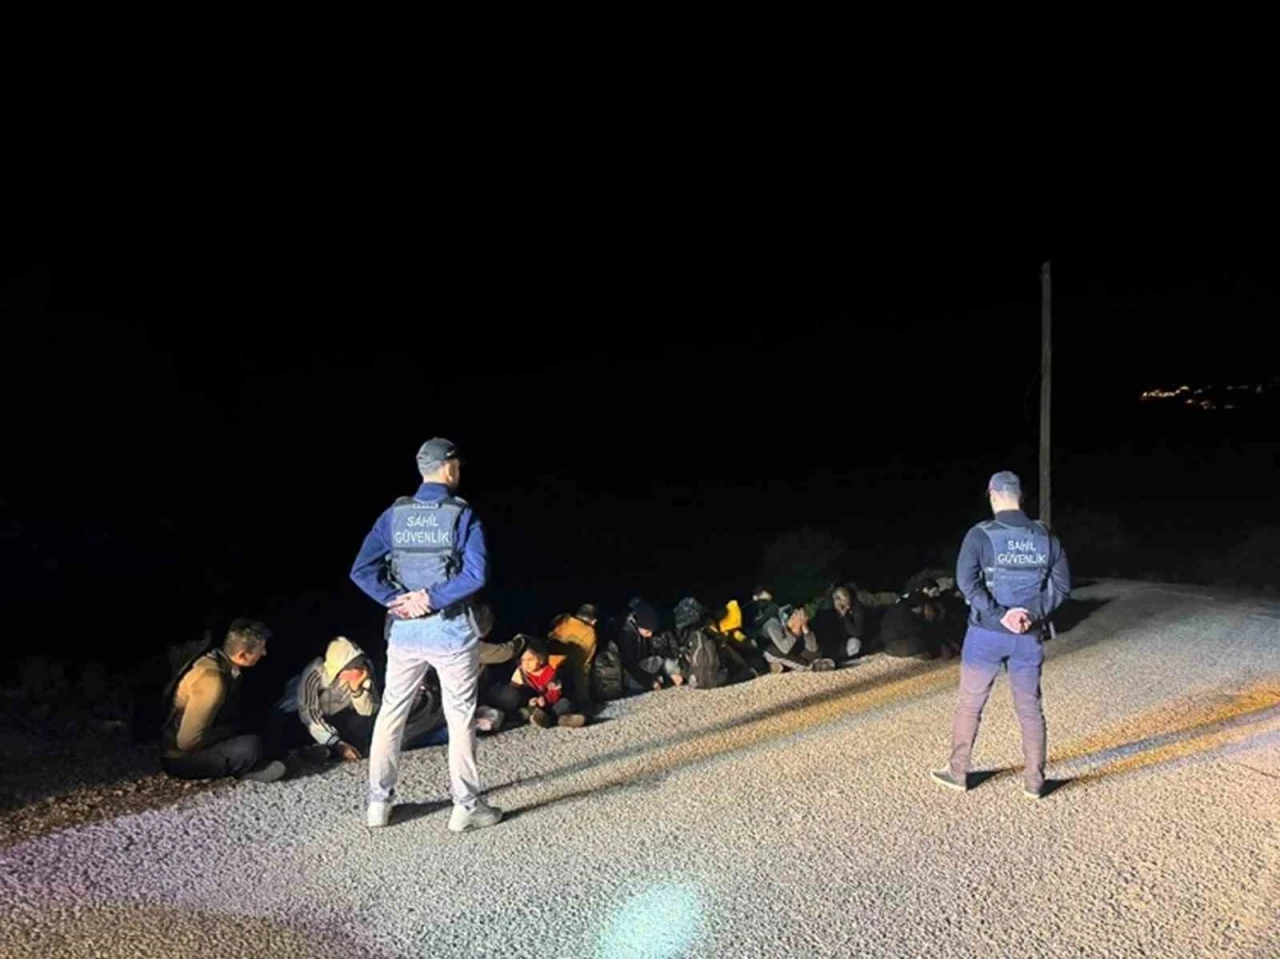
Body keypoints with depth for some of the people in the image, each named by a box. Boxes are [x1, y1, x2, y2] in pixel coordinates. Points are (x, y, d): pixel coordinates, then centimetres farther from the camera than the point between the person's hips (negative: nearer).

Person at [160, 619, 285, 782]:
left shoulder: (215, 659, -3)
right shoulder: (212, 680, -30)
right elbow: (188, 741, -27)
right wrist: (232, 731, -14)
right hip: (180, 758, -9)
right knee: (251, 746, -27)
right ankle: (248, 769, 0)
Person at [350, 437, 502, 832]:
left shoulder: (394, 514, 2)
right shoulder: (463, 515, -9)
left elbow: (361, 570, -5)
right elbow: (476, 574, -20)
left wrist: (395, 601, -9)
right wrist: (432, 599, -16)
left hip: (404, 630, 4)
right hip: (451, 630, -3)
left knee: (390, 713, 16)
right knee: (460, 717, 7)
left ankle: (379, 802, 22)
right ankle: (466, 805, 14)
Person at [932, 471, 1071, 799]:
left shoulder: (981, 535, -10)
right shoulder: (1046, 537, 3)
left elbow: (966, 580, -20)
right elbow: (1062, 585, 0)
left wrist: (999, 614, -18)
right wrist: (1033, 613, -8)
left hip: (987, 633, -3)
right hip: (1028, 636, 3)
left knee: (969, 704, 10)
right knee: (1030, 708, 14)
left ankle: (958, 772, 20)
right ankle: (1034, 780, 20)